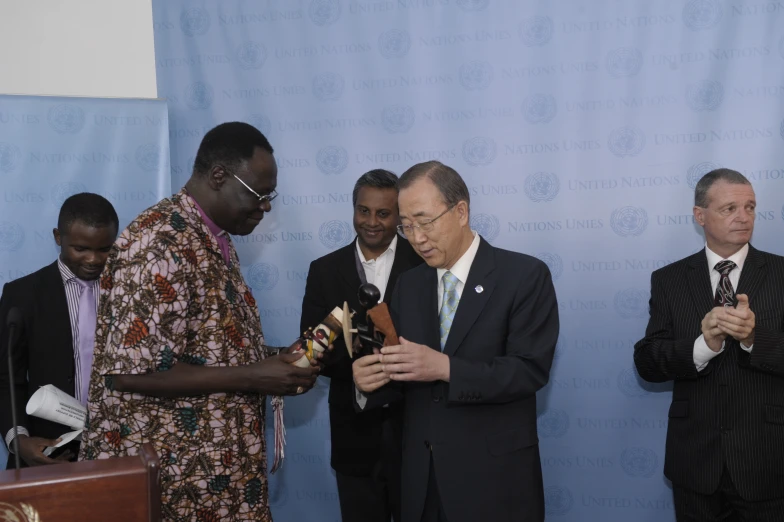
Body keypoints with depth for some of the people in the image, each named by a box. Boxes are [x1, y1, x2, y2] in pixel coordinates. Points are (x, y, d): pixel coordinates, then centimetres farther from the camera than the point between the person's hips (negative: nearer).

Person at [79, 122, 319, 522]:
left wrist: (276, 359, 2)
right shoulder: (159, 244, -21)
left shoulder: (216, 241, 10)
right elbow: (131, 371, -26)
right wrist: (251, 377, -23)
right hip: (171, 474, -9)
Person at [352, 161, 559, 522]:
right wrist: (371, 383, -15)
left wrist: (445, 367, -27)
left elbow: (531, 369, -17)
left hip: (494, 478, -4)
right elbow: (403, 374, 7)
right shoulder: (408, 285, 8)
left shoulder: (525, 275, -9)